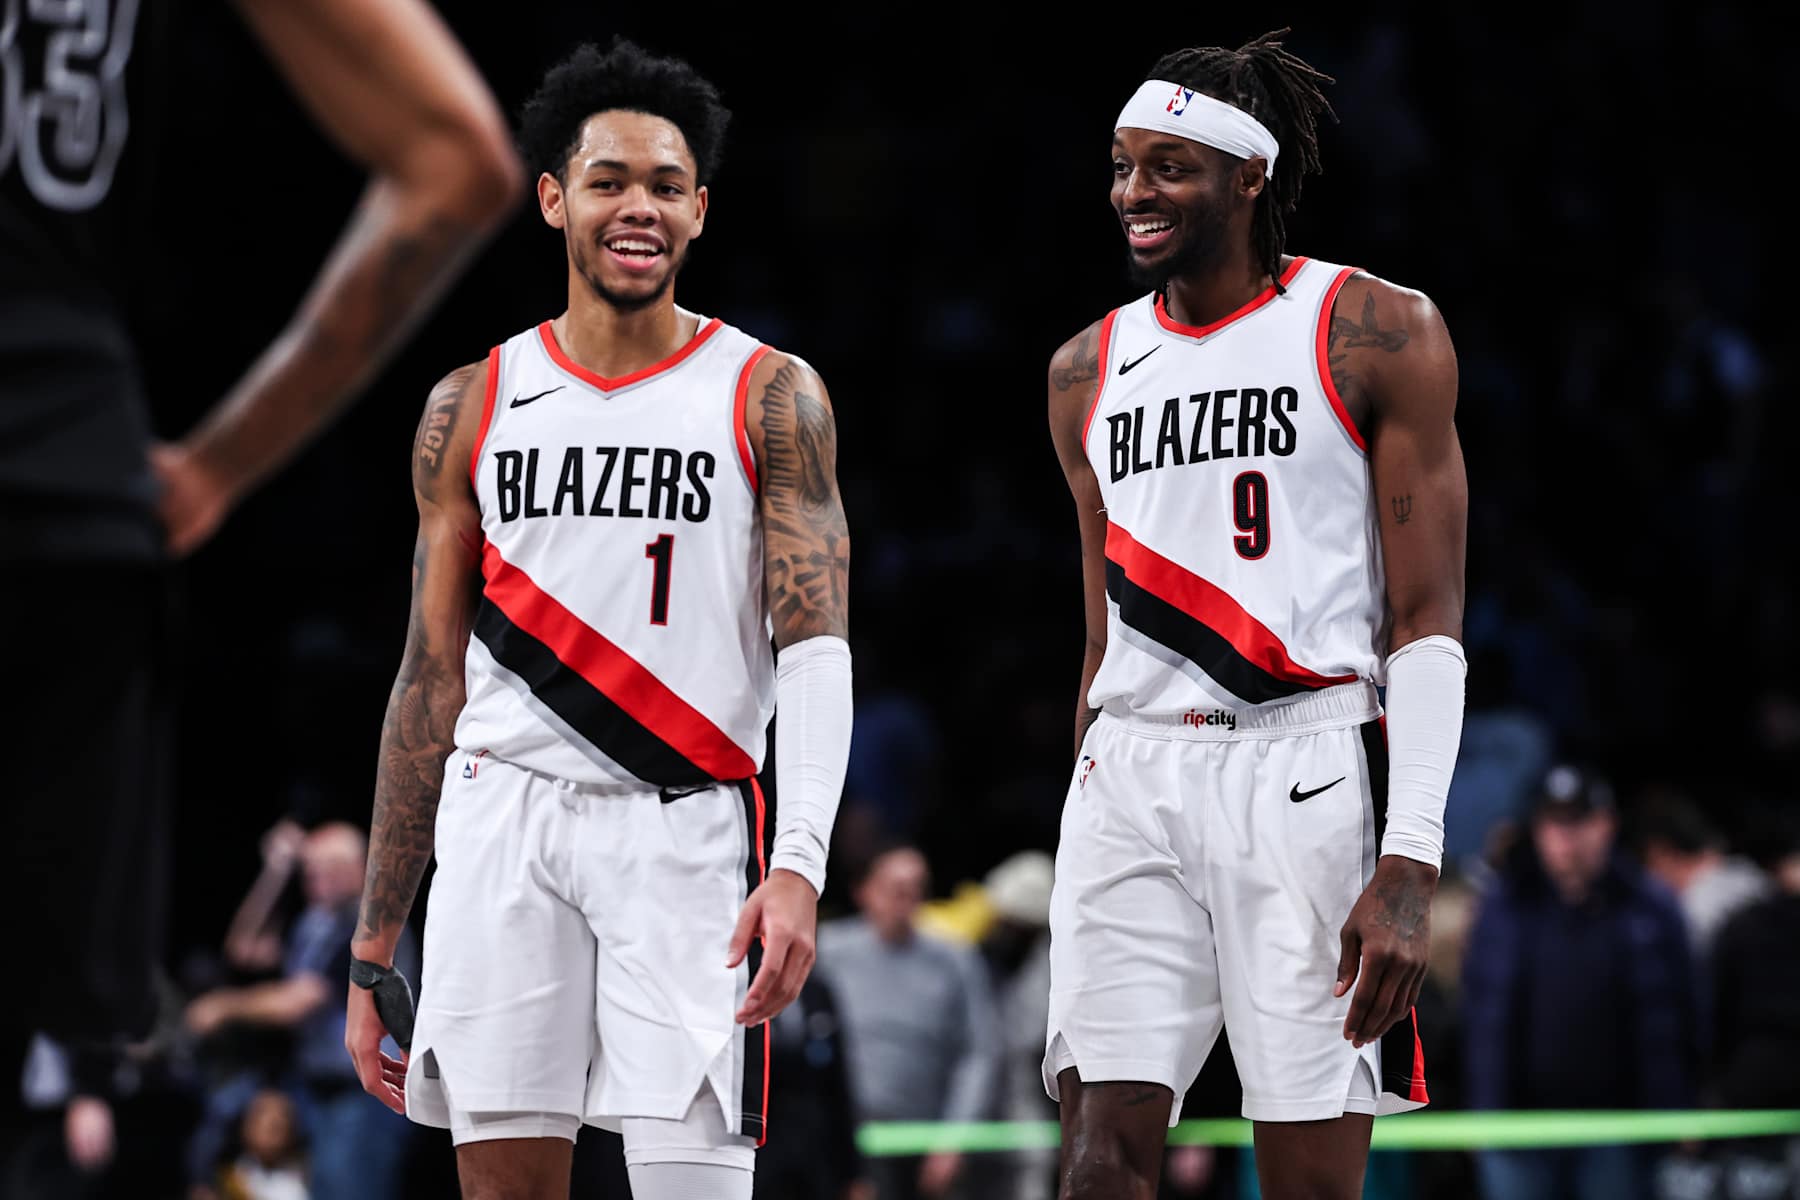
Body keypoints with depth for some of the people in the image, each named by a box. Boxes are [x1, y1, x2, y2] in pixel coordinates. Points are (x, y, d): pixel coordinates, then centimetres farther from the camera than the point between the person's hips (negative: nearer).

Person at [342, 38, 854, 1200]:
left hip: (690, 831, -2)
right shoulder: (474, 406, 10)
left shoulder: (771, 397, 3)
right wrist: (374, 949, 10)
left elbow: (816, 649, -5)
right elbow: (431, 683, 13)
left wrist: (800, 865, -21)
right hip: (507, 816, 3)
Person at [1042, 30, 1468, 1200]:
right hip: (1132, 777, 4)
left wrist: (1409, 863, -14)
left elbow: (1427, 618, -5)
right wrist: (1093, 834, 17)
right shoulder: (1088, 373, 15)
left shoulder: (1378, 334, 0)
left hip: (1306, 775, -4)